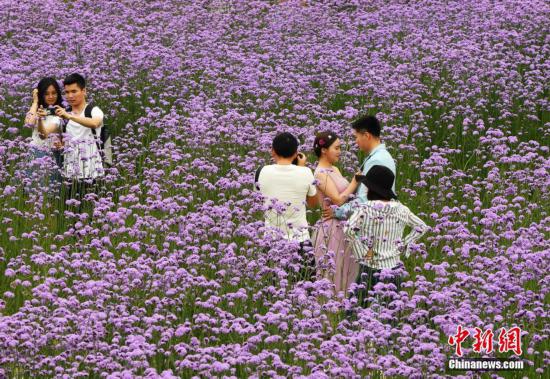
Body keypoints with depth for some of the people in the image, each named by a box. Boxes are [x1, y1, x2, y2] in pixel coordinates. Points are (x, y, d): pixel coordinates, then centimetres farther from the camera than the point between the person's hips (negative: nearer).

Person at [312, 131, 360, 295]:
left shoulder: (334, 170, 13)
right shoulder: (321, 174, -14)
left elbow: (345, 194, 10)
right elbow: (338, 199, -21)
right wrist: (354, 183, -13)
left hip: (343, 226, 9)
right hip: (332, 227, -9)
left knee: (345, 272, 12)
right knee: (333, 274, -2)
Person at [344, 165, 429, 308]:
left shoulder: (364, 209, -11)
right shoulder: (401, 210, 2)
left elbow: (349, 230, -24)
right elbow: (421, 227, 12)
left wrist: (361, 252, -14)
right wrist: (403, 245, 11)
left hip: (369, 267, -4)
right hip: (393, 268, 4)